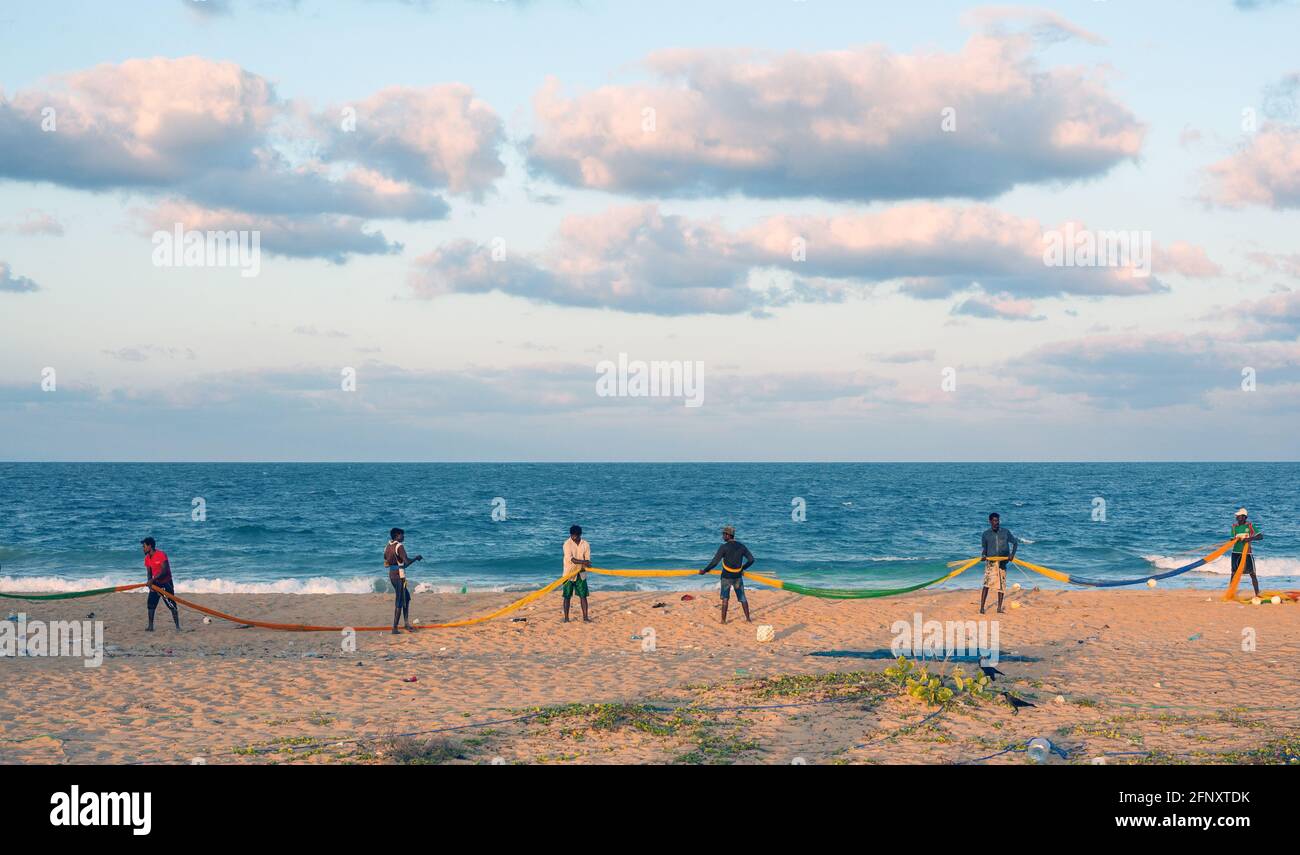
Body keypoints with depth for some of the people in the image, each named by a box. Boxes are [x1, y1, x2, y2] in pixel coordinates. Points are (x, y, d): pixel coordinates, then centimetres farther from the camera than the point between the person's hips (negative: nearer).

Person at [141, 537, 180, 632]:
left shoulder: (161, 555, -19)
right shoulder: (147, 558, 3)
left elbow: (164, 571, -25)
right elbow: (149, 573, 6)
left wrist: (153, 579, -31)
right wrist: (150, 583, -12)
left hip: (166, 583, -6)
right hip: (155, 583, 6)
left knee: (172, 605, -5)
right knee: (151, 604, -1)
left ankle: (177, 626, 0)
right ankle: (150, 626, 4)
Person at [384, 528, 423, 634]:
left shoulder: (388, 547, 10)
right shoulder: (399, 546, -15)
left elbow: (386, 564, 16)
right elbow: (406, 562, -22)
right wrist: (416, 558, -4)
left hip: (391, 574, 9)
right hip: (399, 575, -9)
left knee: (407, 597, 19)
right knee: (400, 602, -2)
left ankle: (406, 623, 17)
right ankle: (395, 628, -2)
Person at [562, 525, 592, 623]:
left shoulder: (585, 545, 2)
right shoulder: (567, 544, -9)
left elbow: (587, 559, -2)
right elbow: (570, 559, -20)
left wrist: (584, 566, -24)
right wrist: (583, 562, -30)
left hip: (581, 573, 3)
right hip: (569, 573, -3)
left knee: (583, 596, 1)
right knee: (567, 596, 0)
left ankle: (585, 617, 4)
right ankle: (566, 618, 5)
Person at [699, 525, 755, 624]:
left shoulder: (724, 547, -15)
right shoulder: (741, 546, 0)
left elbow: (714, 562, -17)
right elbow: (751, 559, 5)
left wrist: (704, 571, -5)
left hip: (727, 576, -4)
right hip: (738, 576, 4)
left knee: (725, 598, 8)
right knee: (742, 598, 13)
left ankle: (723, 620, 6)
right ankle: (748, 619, 13)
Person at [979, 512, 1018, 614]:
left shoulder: (1005, 532, 5)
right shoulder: (986, 534, 4)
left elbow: (1015, 542, 12)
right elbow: (983, 547, 11)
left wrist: (1012, 554, -2)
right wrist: (983, 555, -10)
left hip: (1002, 562, 2)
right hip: (990, 561, -2)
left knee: (1002, 585, 5)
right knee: (987, 584, -13)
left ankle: (999, 608, 13)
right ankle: (982, 608, -13)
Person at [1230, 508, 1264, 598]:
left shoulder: (1250, 525, -4)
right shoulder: (1234, 527, 6)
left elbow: (1260, 536, -8)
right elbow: (1232, 540, 7)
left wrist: (1250, 538, -22)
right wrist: (1233, 540, -18)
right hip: (1236, 552, 3)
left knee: (1252, 573, -1)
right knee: (1234, 573, 4)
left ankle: (1257, 594, 3)